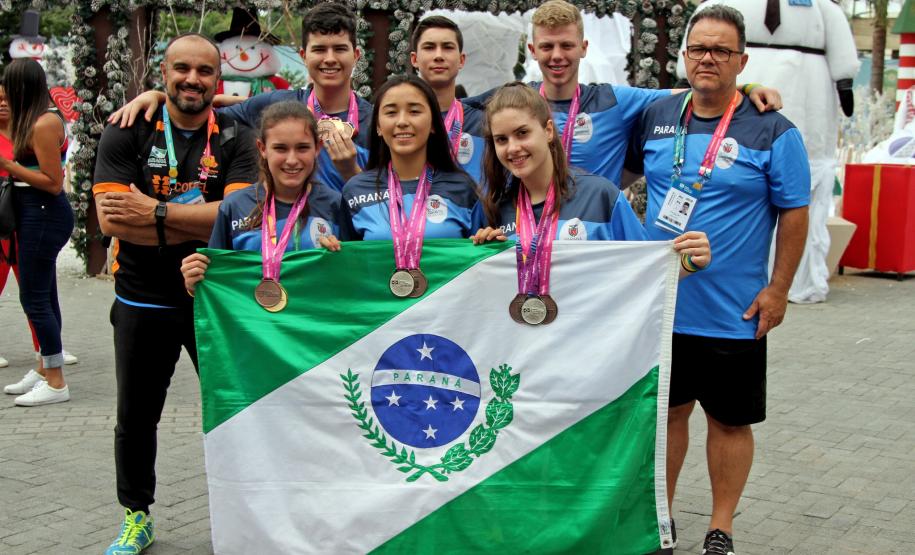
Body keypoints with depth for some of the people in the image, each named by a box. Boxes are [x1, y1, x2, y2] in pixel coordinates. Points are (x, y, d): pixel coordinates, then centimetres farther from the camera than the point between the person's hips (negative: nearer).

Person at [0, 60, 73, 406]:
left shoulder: (44, 124, -16)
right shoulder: (33, 120, 14)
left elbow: (53, 183, -18)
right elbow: (32, 168, 12)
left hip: (44, 214, -10)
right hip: (34, 213, 10)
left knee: (33, 297, -5)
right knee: (43, 296, 16)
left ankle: (56, 383, 1)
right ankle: (44, 370, 26)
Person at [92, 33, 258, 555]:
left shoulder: (236, 139, -4)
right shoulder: (127, 134, -4)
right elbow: (111, 218, -17)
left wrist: (156, 212, -22)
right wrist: (201, 224, -20)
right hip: (143, 301, 1)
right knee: (136, 417, 15)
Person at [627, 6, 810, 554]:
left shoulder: (772, 130, -8)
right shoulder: (655, 117, 3)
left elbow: (795, 214, -6)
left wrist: (778, 290, -9)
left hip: (734, 314, -3)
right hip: (659, 303, 3)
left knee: (730, 420, 8)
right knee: (667, 409, 14)